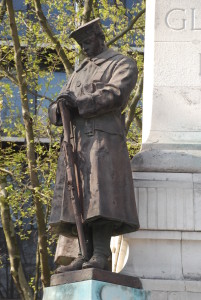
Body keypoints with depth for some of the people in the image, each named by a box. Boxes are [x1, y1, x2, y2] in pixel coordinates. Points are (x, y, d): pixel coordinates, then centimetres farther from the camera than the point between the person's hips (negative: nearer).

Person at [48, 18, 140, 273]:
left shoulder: (122, 65, 8)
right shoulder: (80, 72, 28)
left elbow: (115, 94, -12)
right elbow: (56, 111, 21)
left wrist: (79, 103, -16)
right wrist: (60, 108, -5)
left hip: (103, 139, -7)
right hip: (76, 142, 7)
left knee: (100, 199, -17)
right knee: (78, 201, -3)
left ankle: (100, 257, -23)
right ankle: (85, 257, -6)